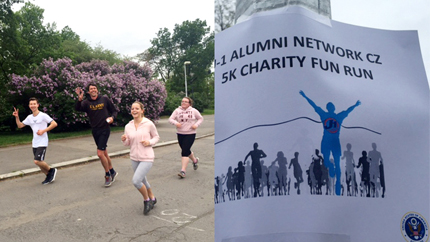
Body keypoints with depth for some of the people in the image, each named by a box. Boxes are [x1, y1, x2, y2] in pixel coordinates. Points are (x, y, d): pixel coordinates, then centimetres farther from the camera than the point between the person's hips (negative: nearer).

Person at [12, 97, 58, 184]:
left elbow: (54, 124, -13)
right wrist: (17, 117, 4)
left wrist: (43, 131, -17)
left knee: (37, 161, -16)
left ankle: (51, 170, 7)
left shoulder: (43, 115, -9)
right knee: (39, 162, 9)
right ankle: (49, 176, 26)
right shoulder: (29, 117, 11)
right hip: (34, 144, 7)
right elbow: (20, 125, 19)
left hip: (42, 143, -7)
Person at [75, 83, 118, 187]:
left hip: (105, 129, -4)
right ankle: (112, 172, 31)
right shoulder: (86, 102, 1)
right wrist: (79, 99, -35)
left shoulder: (104, 99, -2)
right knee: (104, 153, 13)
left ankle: (107, 175, 6)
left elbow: (114, 111, 7)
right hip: (95, 130, 4)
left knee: (100, 153, -12)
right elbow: (77, 108, -18)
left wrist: (112, 117, -13)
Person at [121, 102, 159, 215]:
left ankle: (147, 200, 10)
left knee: (136, 181, -16)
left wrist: (150, 142, -15)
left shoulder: (149, 124, -10)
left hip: (147, 158, -5)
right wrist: (124, 140, -12)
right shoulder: (128, 126, 1)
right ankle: (152, 198, 44)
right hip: (134, 158, 5)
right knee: (143, 181, 19)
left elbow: (156, 137, 4)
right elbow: (127, 143, 10)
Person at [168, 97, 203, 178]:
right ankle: (195, 160, 46)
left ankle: (183, 171, -12)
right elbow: (170, 119, 0)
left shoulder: (194, 111, 1)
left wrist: (196, 125, -8)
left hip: (190, 134, -3)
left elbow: (200, 118, 11)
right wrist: (175, 123, -22)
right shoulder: (177, 110, 3)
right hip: (180, 134, 4)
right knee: (186, 150, 16)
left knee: (185, 151, -13)